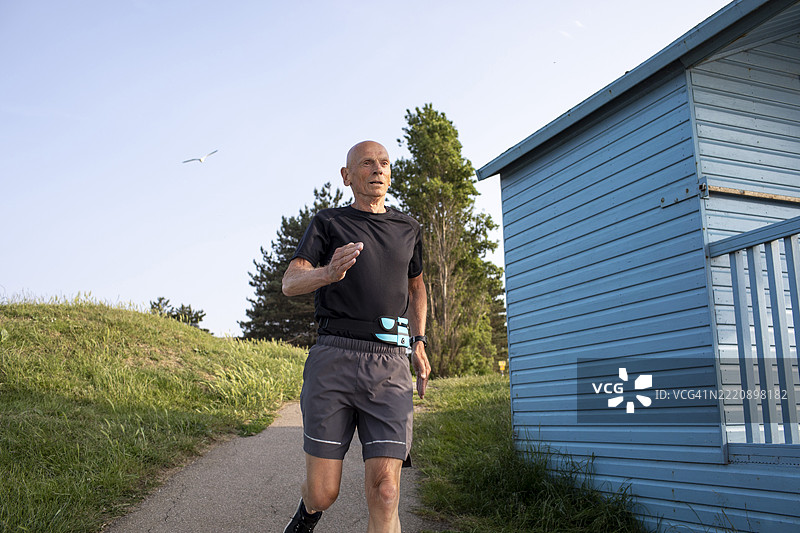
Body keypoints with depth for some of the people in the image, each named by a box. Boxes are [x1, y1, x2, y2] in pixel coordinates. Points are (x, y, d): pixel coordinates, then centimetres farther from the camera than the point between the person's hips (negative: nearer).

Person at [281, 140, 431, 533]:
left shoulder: (408, 230, 19)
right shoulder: (328, 223, 9)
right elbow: (290, 283, -4)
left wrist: (419, 342, 21)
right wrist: (328, 273, -27)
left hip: (389, 367, 2)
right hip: (334, 359, -1)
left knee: (384, 494, -11)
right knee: (323, 492, 3)